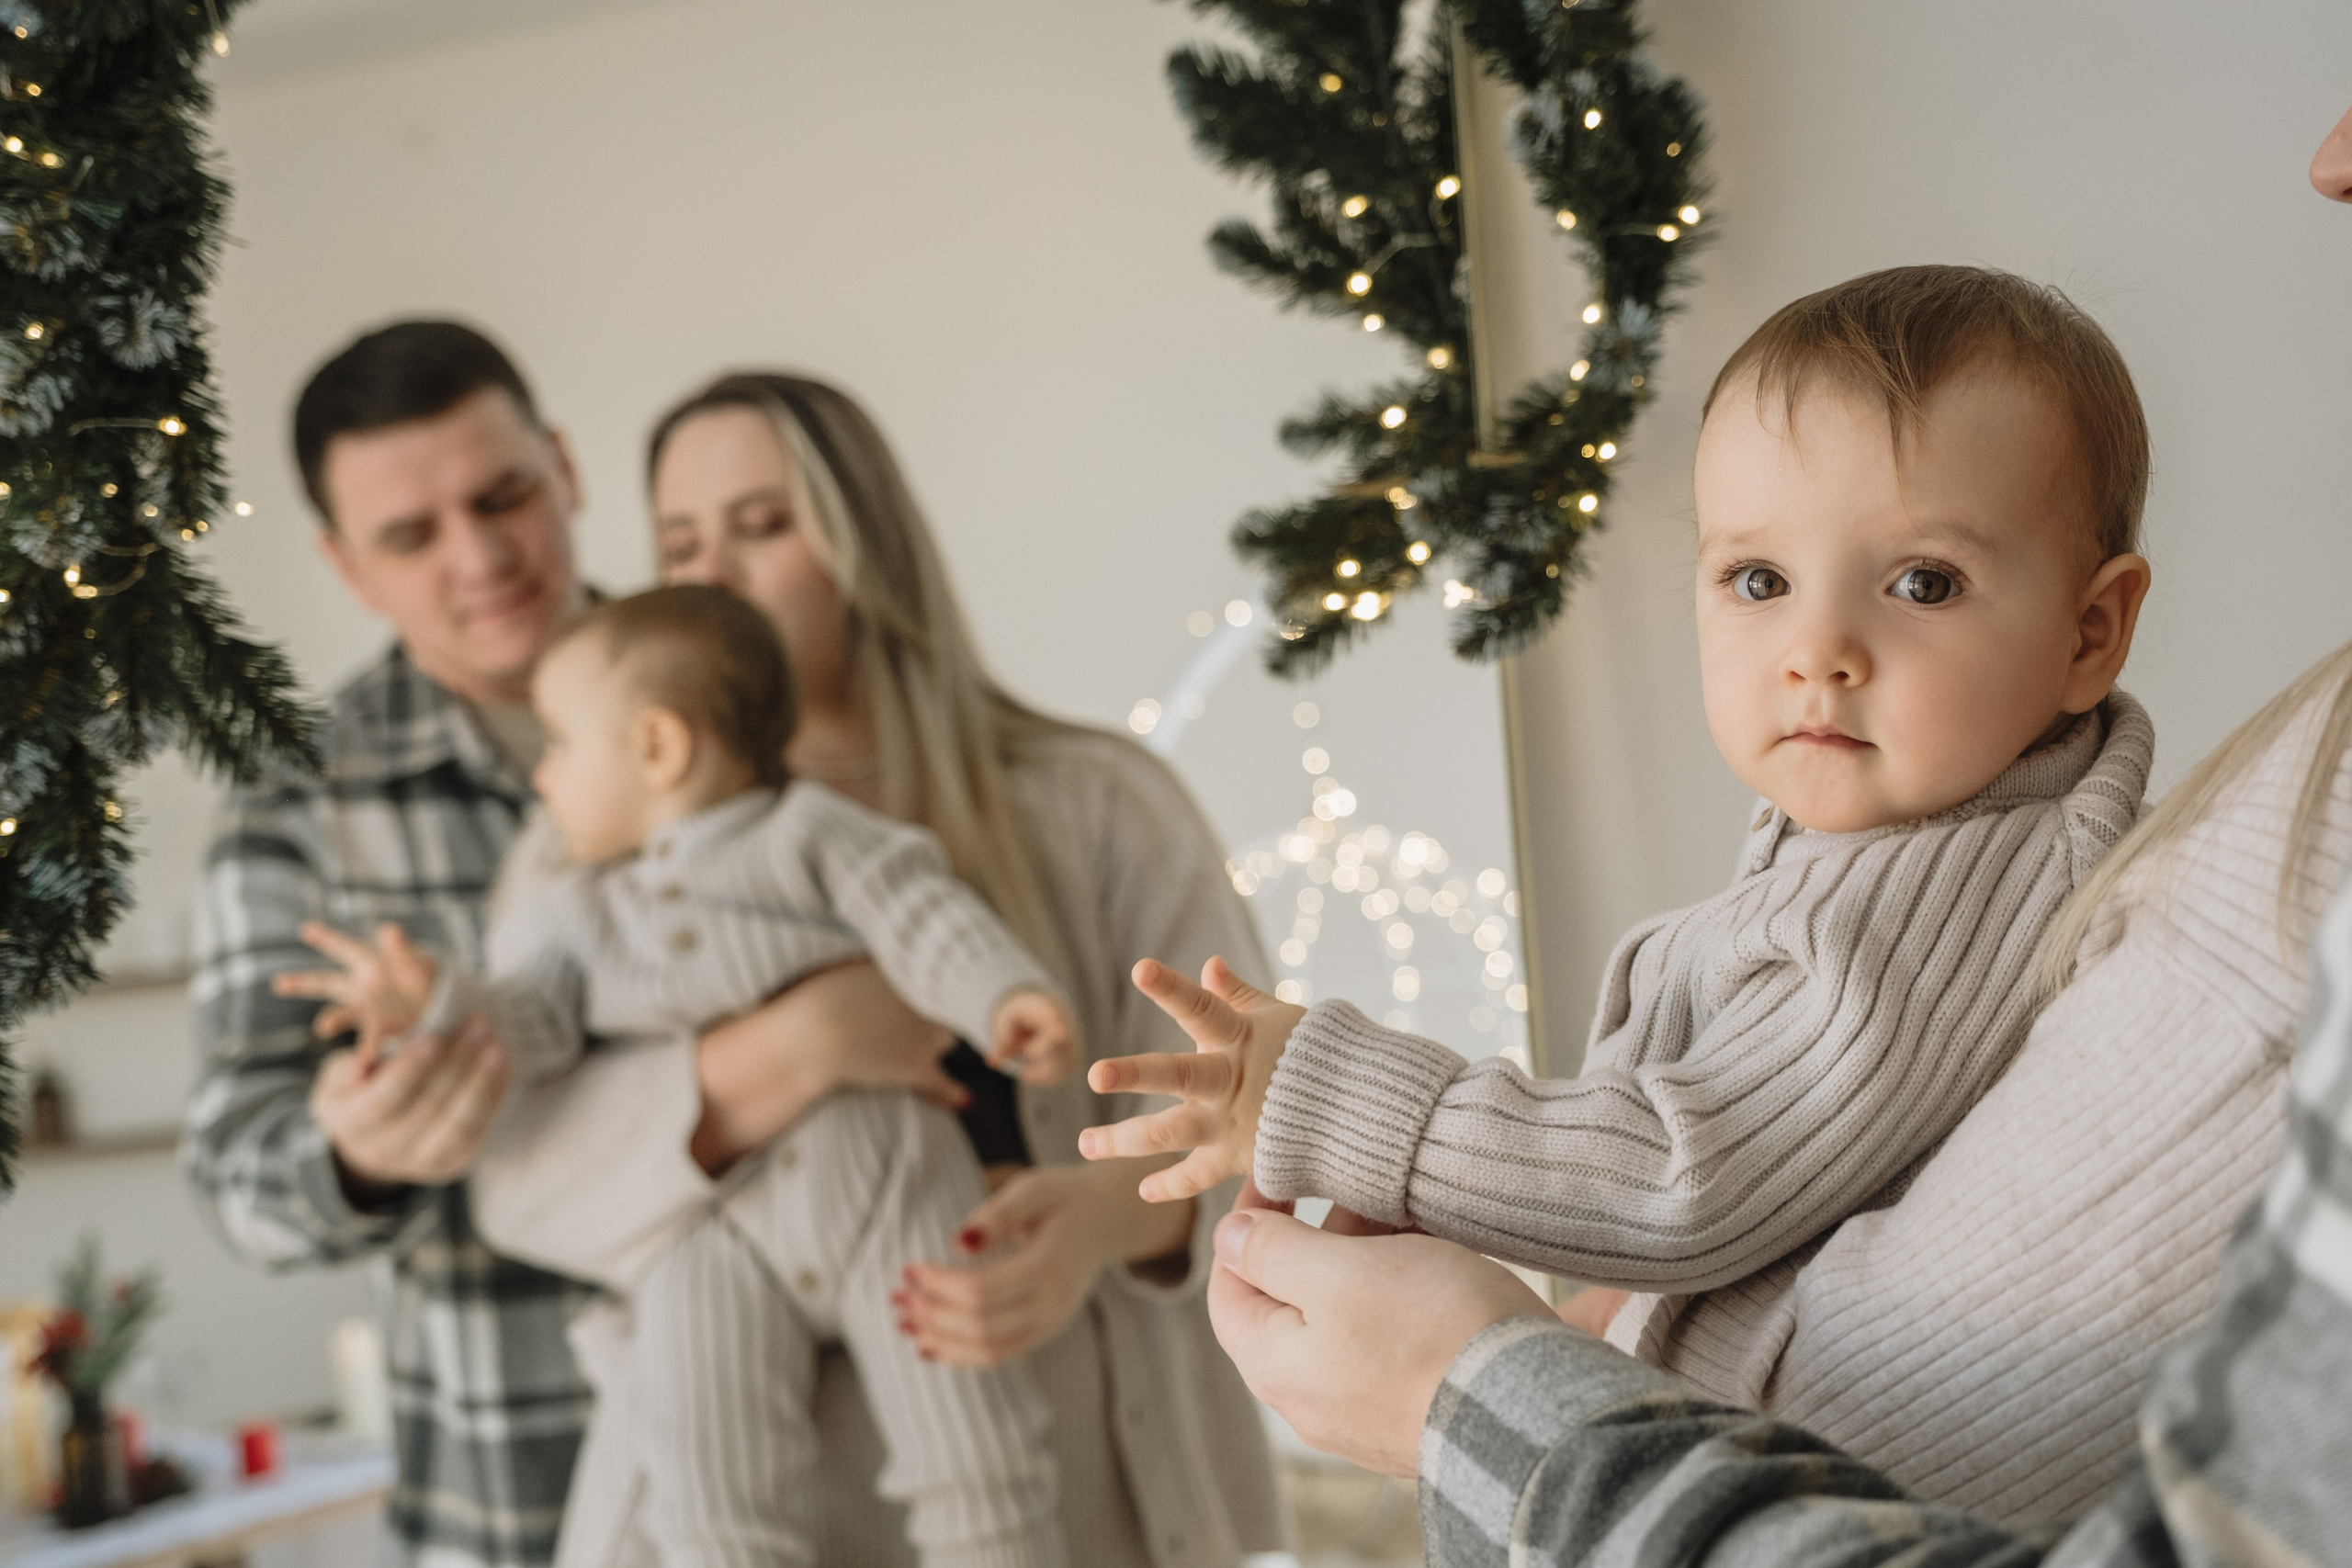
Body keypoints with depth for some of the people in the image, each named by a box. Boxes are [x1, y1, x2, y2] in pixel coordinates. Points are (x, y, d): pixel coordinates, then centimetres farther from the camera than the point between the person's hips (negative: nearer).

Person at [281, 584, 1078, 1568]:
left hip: (876, 1165, -2)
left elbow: (925, 917, -2)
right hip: (714, 1219, 2)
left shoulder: (805, 831, 9)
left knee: (972, 1448, -4)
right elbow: (532, 1023, 6)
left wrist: (1004, 1001, -19)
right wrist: (434, 1006, -13)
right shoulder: (579, 906, 19)